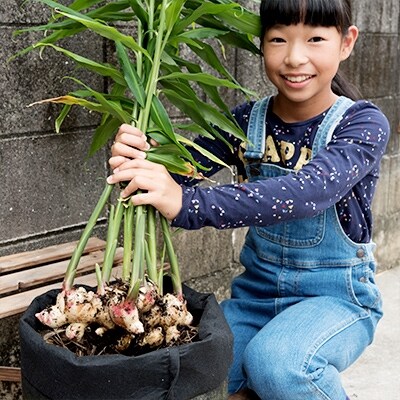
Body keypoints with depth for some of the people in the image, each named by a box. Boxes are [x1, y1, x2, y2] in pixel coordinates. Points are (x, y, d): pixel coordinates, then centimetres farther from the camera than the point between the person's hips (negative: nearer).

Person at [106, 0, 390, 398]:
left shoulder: (363, 125, -15)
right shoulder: (246, 121, -2)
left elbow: (307, 192, -33)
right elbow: (177, 171, -11)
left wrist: (189, 204, -45)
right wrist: (136, 155, -35)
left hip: (336, 296, -3)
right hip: (257, 291, 4)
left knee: (274, 362, -32)